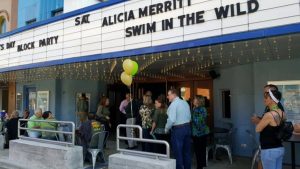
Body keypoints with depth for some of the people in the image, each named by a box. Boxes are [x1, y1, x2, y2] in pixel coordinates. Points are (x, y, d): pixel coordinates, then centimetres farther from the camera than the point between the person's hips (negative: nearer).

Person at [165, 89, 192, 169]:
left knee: (178, 153, 4)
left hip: (178, 129, -8)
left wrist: (166, 129, -8)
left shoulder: (173, 104, -14)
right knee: (187, 151, 16)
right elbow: (189, 117, 12)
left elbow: (171, 120, -22)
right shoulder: (185, 103, 9)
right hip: (187, 127, 8)